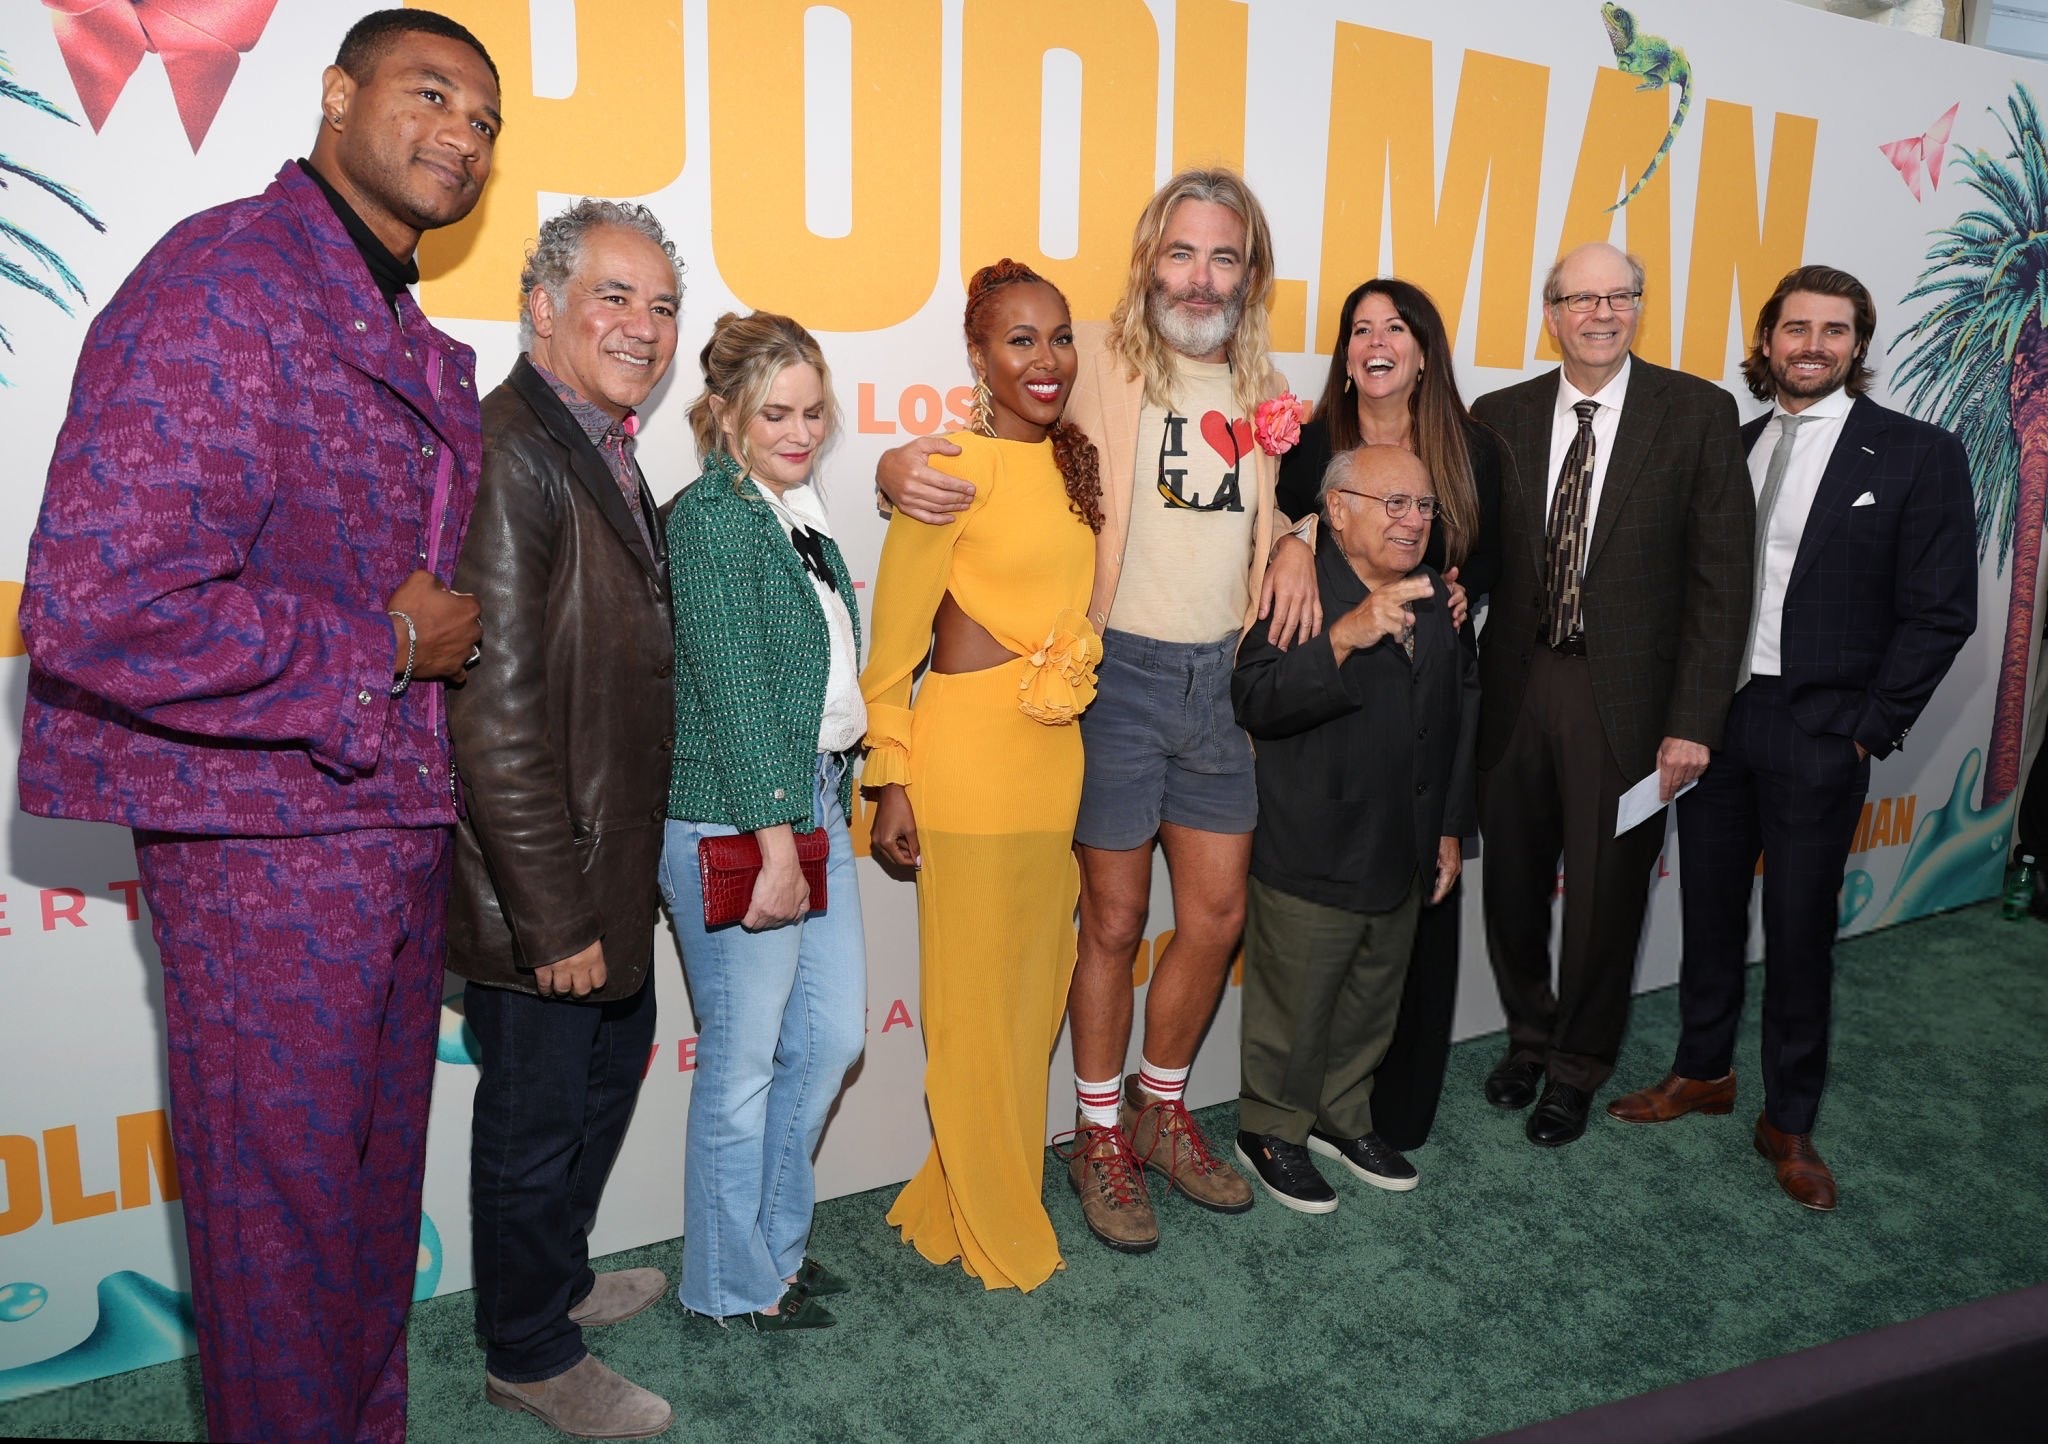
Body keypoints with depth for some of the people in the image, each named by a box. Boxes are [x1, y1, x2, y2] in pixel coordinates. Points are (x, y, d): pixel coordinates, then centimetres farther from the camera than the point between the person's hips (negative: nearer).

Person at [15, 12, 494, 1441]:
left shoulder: (421, 348, 14)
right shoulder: (223, 281, -16)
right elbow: (95, 607, -26)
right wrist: (385, 652, -17)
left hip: (396, 827, 9)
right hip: (269, 840, -9)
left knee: (377, 1189, 21)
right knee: (289, 1216, 7)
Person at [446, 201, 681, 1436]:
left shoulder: (604, 448, 8)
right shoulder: (509, 452, -22)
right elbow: (495, 714, -26)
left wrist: (618, 881, 14)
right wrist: (554, 917, -22)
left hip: (609, 868, 10)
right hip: (539, 880, -10)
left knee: (613, 1063, 25)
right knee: (536, 1118, 10)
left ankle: (560, 1277, 49)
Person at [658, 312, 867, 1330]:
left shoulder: (799, 512, 13)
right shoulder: (711, 515, -12)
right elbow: (733, 690, -17)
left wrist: (830, 806, 11)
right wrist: (775, 841, -18)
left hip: (815, 799, 9)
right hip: (736, 821, -9)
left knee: (833, 1033, 15)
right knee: (744, 1058, 5)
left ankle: (773, 1239, 35)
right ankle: (732, 1282, 25)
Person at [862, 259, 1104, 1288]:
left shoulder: (1073, 462, 9)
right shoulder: (954, 469, -12)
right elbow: (893, 642, -9)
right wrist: (889, 783, -10)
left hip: (1057, 756, 7)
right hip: (967, 754, -7)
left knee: (1037, 985, 16)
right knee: (976, 998, 7)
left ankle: (989, 1187, 37)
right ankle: (995, 1234, 27)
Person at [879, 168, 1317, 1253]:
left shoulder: (1261, 390, 10)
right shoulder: (1094, 362, -7)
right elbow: (974, 447, -8)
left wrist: (1294, 547, 2)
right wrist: (903, 470, -30)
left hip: (1221, 676, 6)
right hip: (1115, 673, -5)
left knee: (1216, 915, 12)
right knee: (1114, 922, 5)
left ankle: (1162, 1111, 35)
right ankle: (1099, 1134, 28)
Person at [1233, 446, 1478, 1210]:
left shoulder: (1439, 601, 7)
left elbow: (1459, 721, 15)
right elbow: (1257, 702, -31)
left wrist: (1450, 828, 14)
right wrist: (1344, 639, -42)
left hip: (1402, 860, 7)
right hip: (1310, 862, -7)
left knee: (1372, 1008, 22)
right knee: (1292, 1012, 10)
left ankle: (1343, 1117, 43)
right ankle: (1271, 1130, 32)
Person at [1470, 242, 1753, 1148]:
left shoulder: (1698, 413, -4)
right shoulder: (1500, 417, 4)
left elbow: (1720, 578, -6)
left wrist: (1694, 721, -11)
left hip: (1624, 696, -2)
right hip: (1514, 688, 3)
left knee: (1606, 890, 10)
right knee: (1512, 879, 14)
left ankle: (1577, 1069, 33)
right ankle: (1530, 1033, 41)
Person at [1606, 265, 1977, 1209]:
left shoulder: (1918, 456, -3)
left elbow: (1939, 613, -6)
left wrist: (1866, 732, -9)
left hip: (1818, 732, -4)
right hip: (1712, 715, 4)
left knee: (1799, 930, 5)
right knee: (1708, 909, 14)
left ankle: (1789, 1121, 22)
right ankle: (1702, 1072, 32)